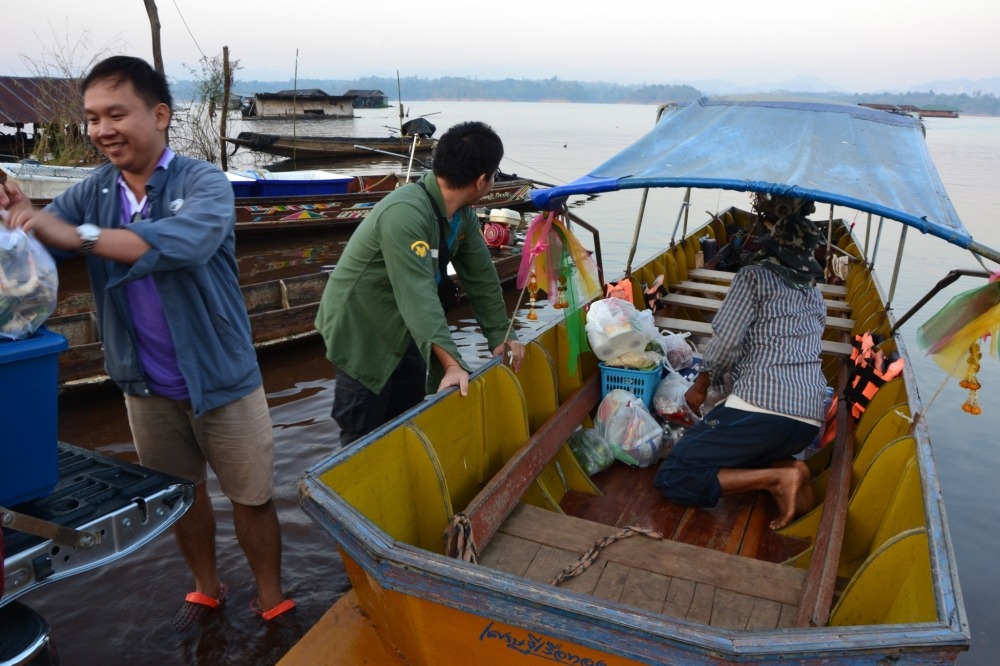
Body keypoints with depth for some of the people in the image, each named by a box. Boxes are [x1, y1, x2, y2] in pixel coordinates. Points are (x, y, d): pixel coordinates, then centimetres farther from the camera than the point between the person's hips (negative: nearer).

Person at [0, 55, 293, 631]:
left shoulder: (203, 182, -15)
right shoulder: (92, 193, 0)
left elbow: (186, 242, -35)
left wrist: (80, 236, -41)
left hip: (223, 380, -4)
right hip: (148, 388, 5)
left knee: (252, 498, 9)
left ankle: (272, 601, 30)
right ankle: (207, 588, 43)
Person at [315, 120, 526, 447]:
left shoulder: (463, 214, -4)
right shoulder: (405, 213, -31)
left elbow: (481, 277, 2)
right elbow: (418, 294, -40)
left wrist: (501, 335, -2)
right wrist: (451, 364, -45)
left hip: (402, 332, 8)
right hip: (360, 330, -8)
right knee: (364, 443, 0)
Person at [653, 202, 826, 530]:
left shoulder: (754, 275, 4)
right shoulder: (816, 298, 23)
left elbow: (726, 339, -6)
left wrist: (701, 385, 9)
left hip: (761, 407, -8)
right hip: (809, 421, 8)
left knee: (671, 479, -4)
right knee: (736, 456, 32)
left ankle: (778, 477, -14)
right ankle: (790, 469, 4)